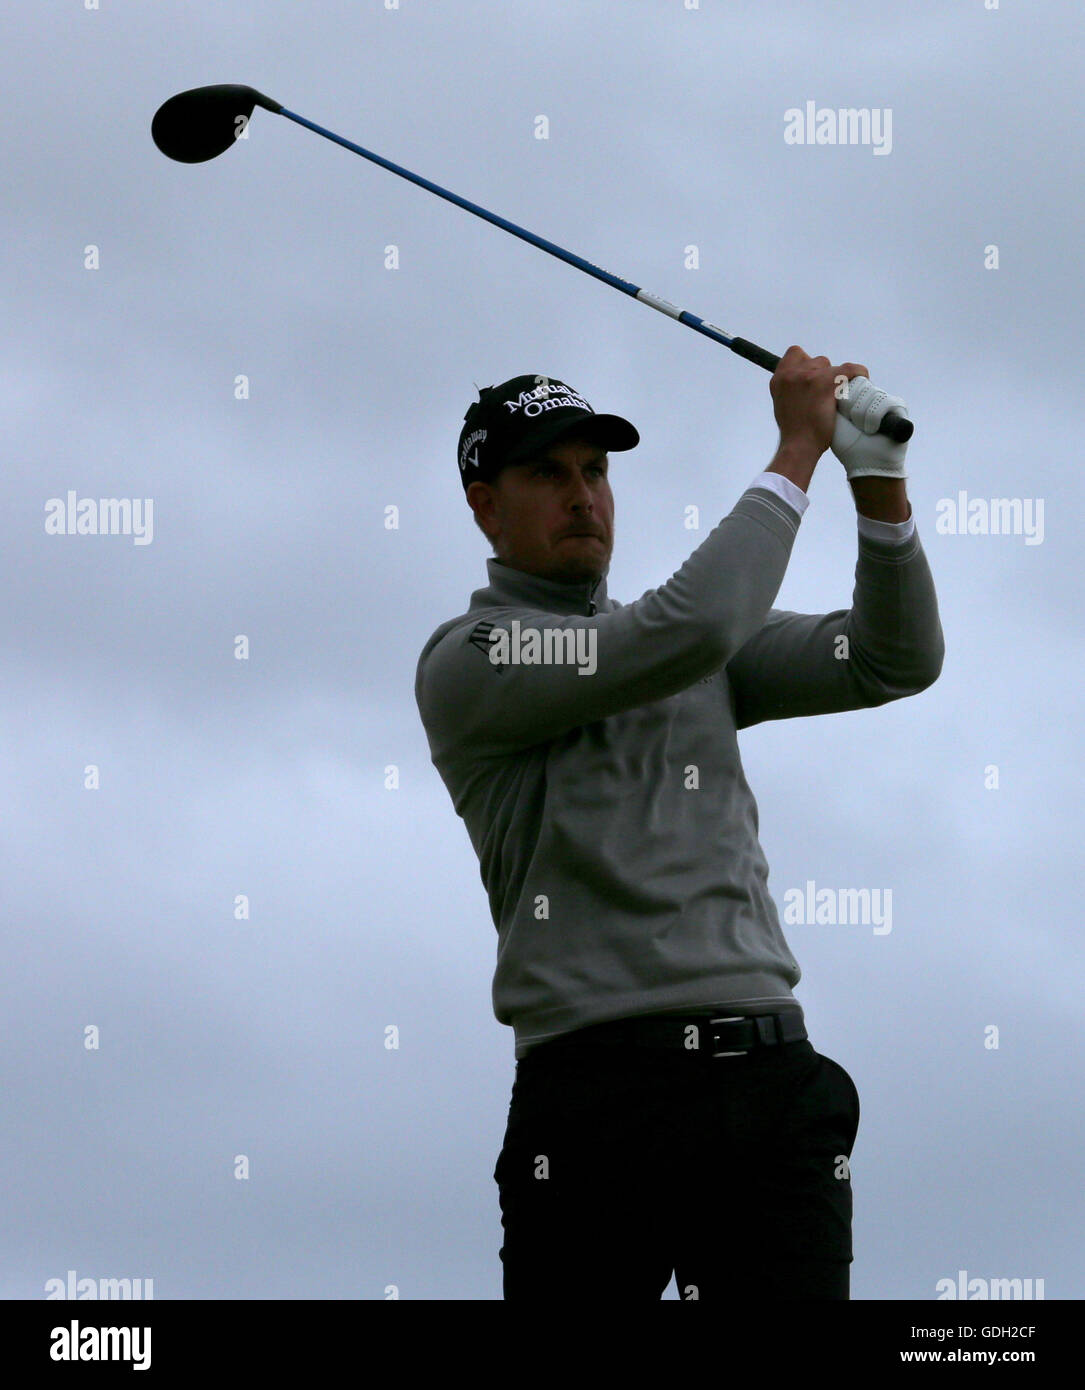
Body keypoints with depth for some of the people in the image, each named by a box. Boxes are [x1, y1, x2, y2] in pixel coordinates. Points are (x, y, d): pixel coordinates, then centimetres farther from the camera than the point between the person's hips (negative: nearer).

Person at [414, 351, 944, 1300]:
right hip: (599, 1093, -5)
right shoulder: (464, 662, 1)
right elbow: (689, 631, -13)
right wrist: (797, 453, -5)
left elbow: (897, 661, 17)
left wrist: (881, 484, 2)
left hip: (774, 1084, 5)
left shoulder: (702, 650, 23)